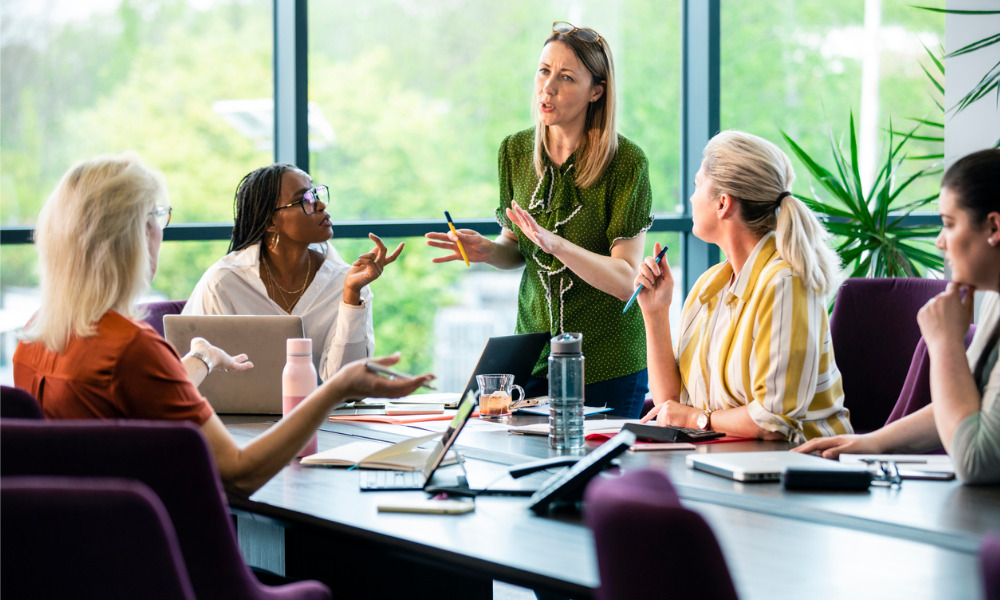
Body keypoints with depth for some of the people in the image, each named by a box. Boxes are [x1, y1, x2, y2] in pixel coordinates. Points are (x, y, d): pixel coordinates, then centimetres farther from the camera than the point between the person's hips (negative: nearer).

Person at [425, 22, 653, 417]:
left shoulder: (626, 162, -13)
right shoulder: (515, 151, 2)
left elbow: (626, 281, -18)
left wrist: (555, 243, -31)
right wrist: (487, 250, -8)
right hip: (534, 353, 4)